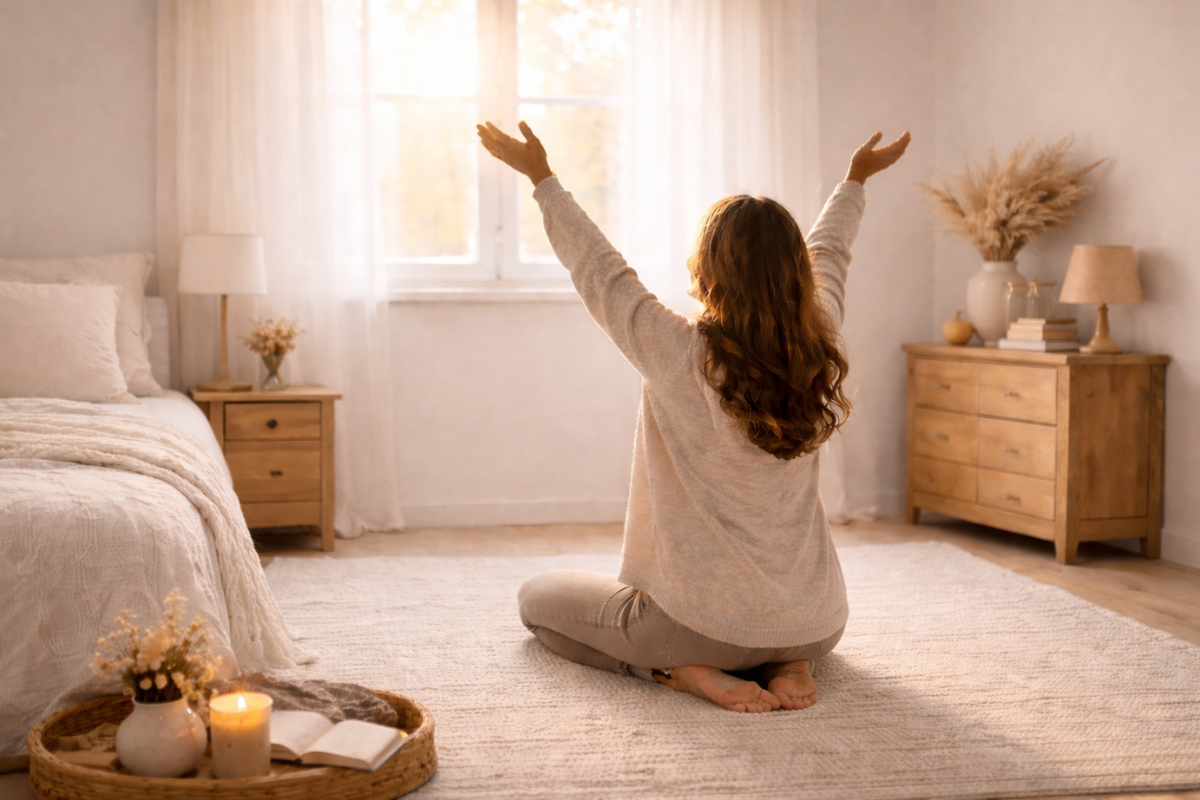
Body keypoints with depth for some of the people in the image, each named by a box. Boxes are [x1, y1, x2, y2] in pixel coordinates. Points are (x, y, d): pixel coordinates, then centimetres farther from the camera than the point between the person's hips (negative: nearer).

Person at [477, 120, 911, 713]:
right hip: (816, 626, 5)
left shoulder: (680, 354, -20)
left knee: (537, 596, 19)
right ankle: (788, 662, 9)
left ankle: (684, 670, -2)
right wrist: (856, 179, 32)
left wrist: (541, 178, 7)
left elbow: (599, 270, -5)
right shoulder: (818, 348, -7)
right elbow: (828, 254, 14)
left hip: (699, 624, -5)